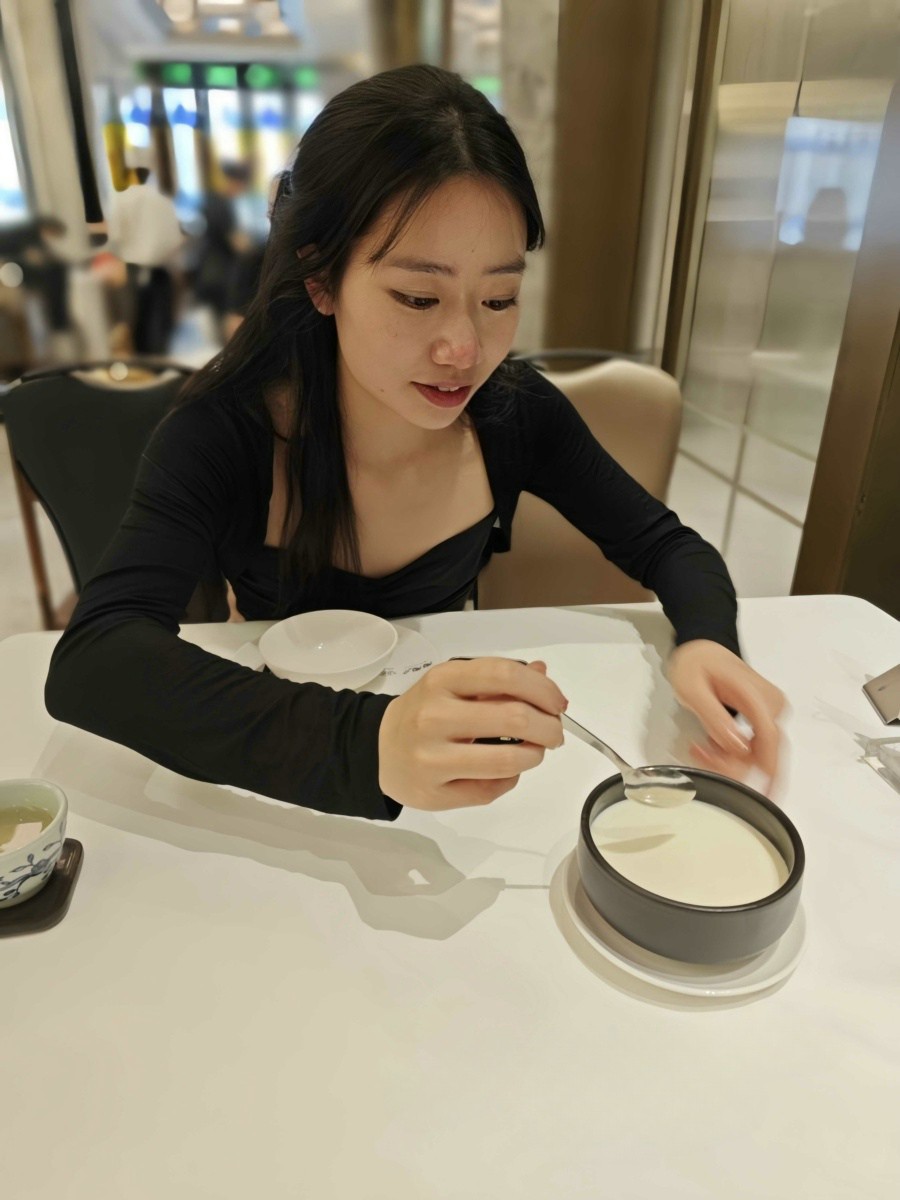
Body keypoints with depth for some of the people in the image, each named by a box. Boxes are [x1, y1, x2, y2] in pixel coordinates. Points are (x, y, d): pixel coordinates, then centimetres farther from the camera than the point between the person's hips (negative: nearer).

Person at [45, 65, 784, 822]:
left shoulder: (516, 413, -13)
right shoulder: (226, 431, -21)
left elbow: (667, 547, -3)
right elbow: (91, 662, -33)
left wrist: (706, 643, -25)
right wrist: (367, 743, -48)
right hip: (278, 785, -1)